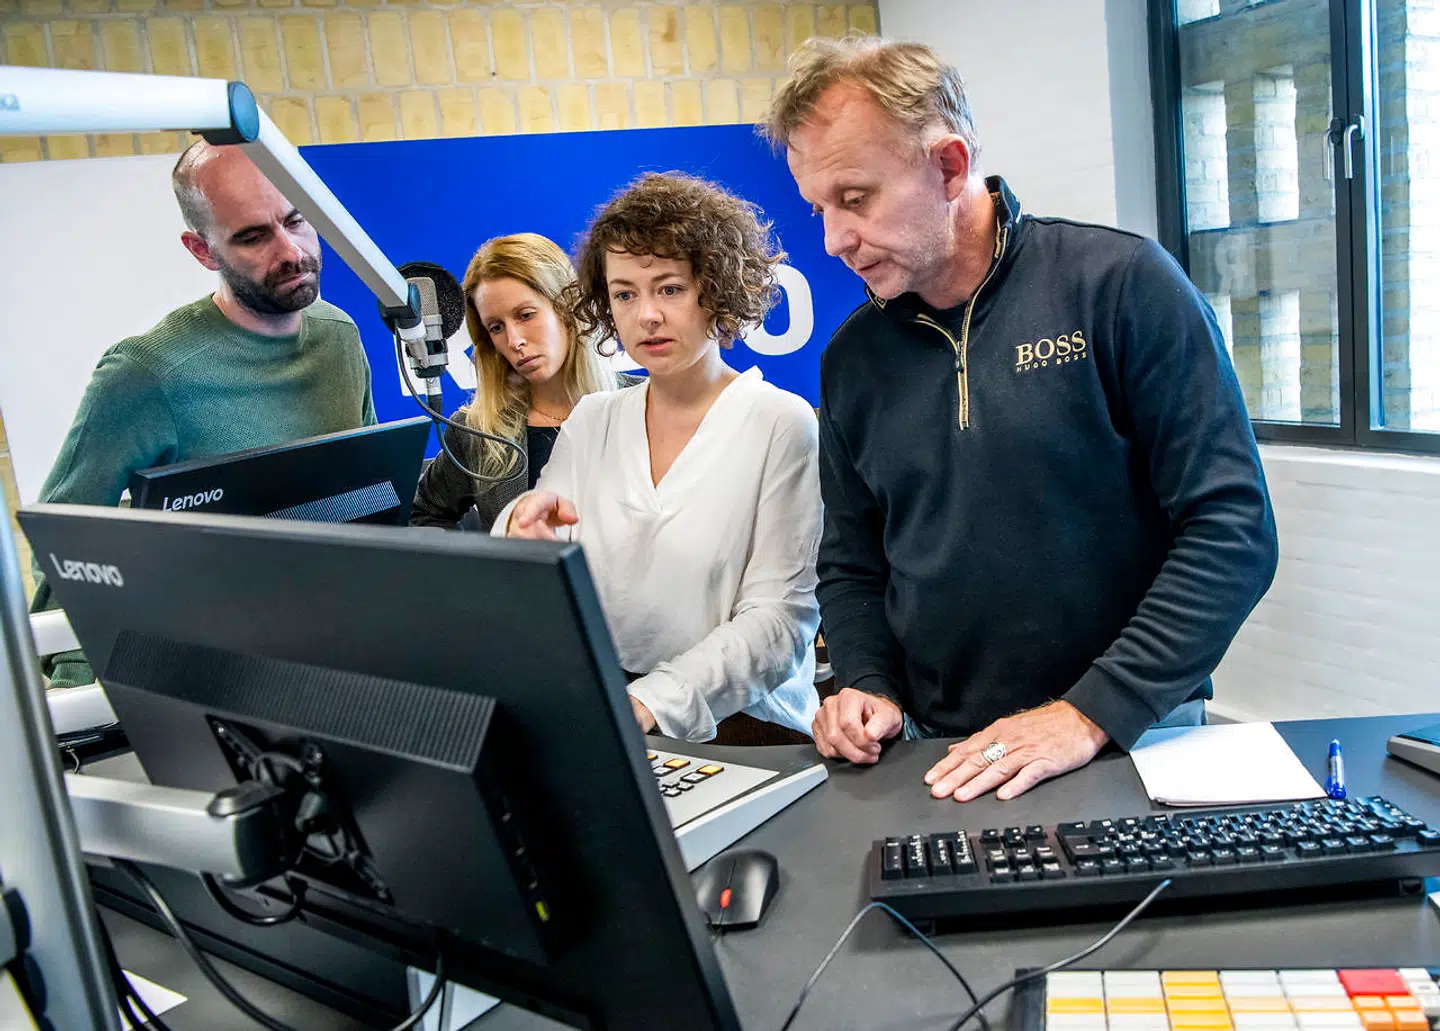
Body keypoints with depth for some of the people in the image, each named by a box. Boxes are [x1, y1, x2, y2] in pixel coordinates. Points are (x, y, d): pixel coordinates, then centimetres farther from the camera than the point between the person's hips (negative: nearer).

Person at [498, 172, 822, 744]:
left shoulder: (780, 423, -4)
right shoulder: (590, 422, 10)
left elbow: (780, 616, -9)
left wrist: (654, 701, -22)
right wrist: (523, 527, -14)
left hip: (744, 733, -3)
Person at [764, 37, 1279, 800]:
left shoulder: (1123, 286, -8)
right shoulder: (851, 358, 5)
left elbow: (1233, 530, -11)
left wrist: (1092, 714, -16)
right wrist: (869, 687, -3)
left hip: (1130, 736, -3)